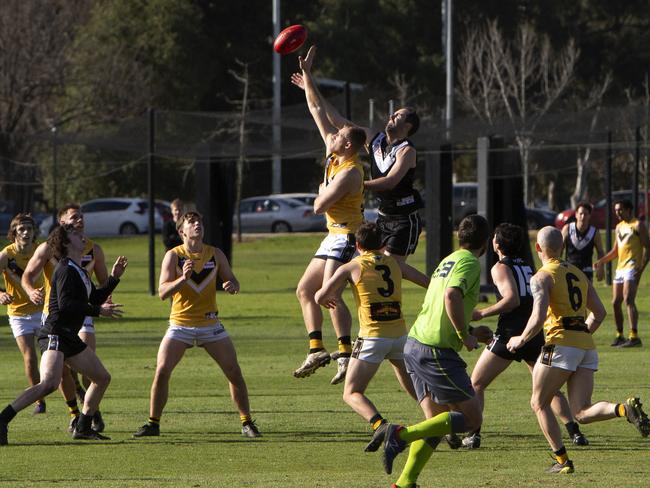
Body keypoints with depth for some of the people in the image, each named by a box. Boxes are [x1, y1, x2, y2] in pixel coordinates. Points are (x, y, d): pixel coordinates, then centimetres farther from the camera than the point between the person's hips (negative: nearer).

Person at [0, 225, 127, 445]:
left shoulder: (79, 271, 18)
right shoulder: (66, 270, -12)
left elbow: (95, 298, 28)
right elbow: (65, 304, -22)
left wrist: (114, 277, 19)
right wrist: (98, 311, -20)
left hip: (70, 336, 10)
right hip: (55, 334, -10)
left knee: (102, 378, 15)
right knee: (49, 384, -28)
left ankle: (83, 428, 23)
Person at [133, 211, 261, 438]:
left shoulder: (215, 254, 4)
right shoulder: (173, 256, -4)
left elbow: (233, 282, 10)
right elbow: (162, 292, -12)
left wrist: (231, 286, -14)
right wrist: (182, 278, -29)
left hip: (210, 324, 2)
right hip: (180, 324, -2)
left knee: (234, 372, -3)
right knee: (161, 372, -12)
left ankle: (247, 423, 8)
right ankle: (153, 423, 1)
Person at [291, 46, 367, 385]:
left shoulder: (350, 172, -20)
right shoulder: (333, 155, 5)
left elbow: (319, 206, -22)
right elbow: (318, 109, 11)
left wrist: (322, 193, 1)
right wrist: (307, 75, 9)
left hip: (347, 235, -10)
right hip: (335, 235, 10)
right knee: (305, 290, 11)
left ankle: (345, 354, -24)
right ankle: (317, 350, 10)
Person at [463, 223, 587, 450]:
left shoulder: (501, 268, -3)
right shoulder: (530, 267, 16)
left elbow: (512, 299, -17)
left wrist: (482, 314, -12)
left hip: (510, 335, -6)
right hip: (536, 335, 6)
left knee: (476, 384, 7)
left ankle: (473, 434, -3)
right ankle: (574, 432, 4)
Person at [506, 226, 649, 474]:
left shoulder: (542, 277, -3)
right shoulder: (578, 274, 19)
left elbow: (539, 316, -16)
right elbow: (599, 312, 19)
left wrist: (521, 340, -1)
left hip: (561, 344, -6)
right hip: (587, 347, 6)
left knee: (539, 403, 12)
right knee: (582, 413, 2)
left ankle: (562, 460, 6)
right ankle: (624, 409, -26)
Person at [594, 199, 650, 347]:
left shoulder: (638, 225, -4)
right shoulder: (619, 226, 20)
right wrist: (601, 261, 13)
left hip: (632, 268, -9)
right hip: (620, 268, 9)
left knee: (628, 300, -20)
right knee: (616, 303, 8)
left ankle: (634, 336, -24)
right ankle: (620, 336, 18)